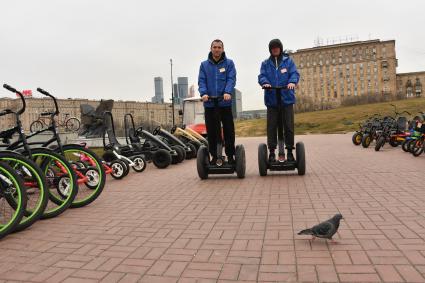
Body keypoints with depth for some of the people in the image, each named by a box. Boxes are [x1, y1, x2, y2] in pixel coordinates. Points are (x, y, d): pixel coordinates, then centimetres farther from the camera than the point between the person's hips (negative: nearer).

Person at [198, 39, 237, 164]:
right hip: (209, 104, 1)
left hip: (225, 102, -1)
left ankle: (230, 155, 15)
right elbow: (201, 81, 3)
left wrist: (228, 92, -23)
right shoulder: (204, 65, 12)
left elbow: (231, 79, -5)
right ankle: (214, 156, 16)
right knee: (211, 131, 4)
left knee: (229, 130, 3)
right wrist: (203, 93, -16)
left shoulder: (229, 63, 7)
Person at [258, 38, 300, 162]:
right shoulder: (265, 63, 14)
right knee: (271, 127, 1)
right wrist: (265, 82, -21)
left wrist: (292, 82, -22)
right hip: (271, 99, 1)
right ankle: (272, 152, 8)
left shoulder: (288, 61, 11)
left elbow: (295, 73, 0)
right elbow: (261, 76, 2)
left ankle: (289, 151, 11)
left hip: (286, 98, 0)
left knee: (288, 126, 1)